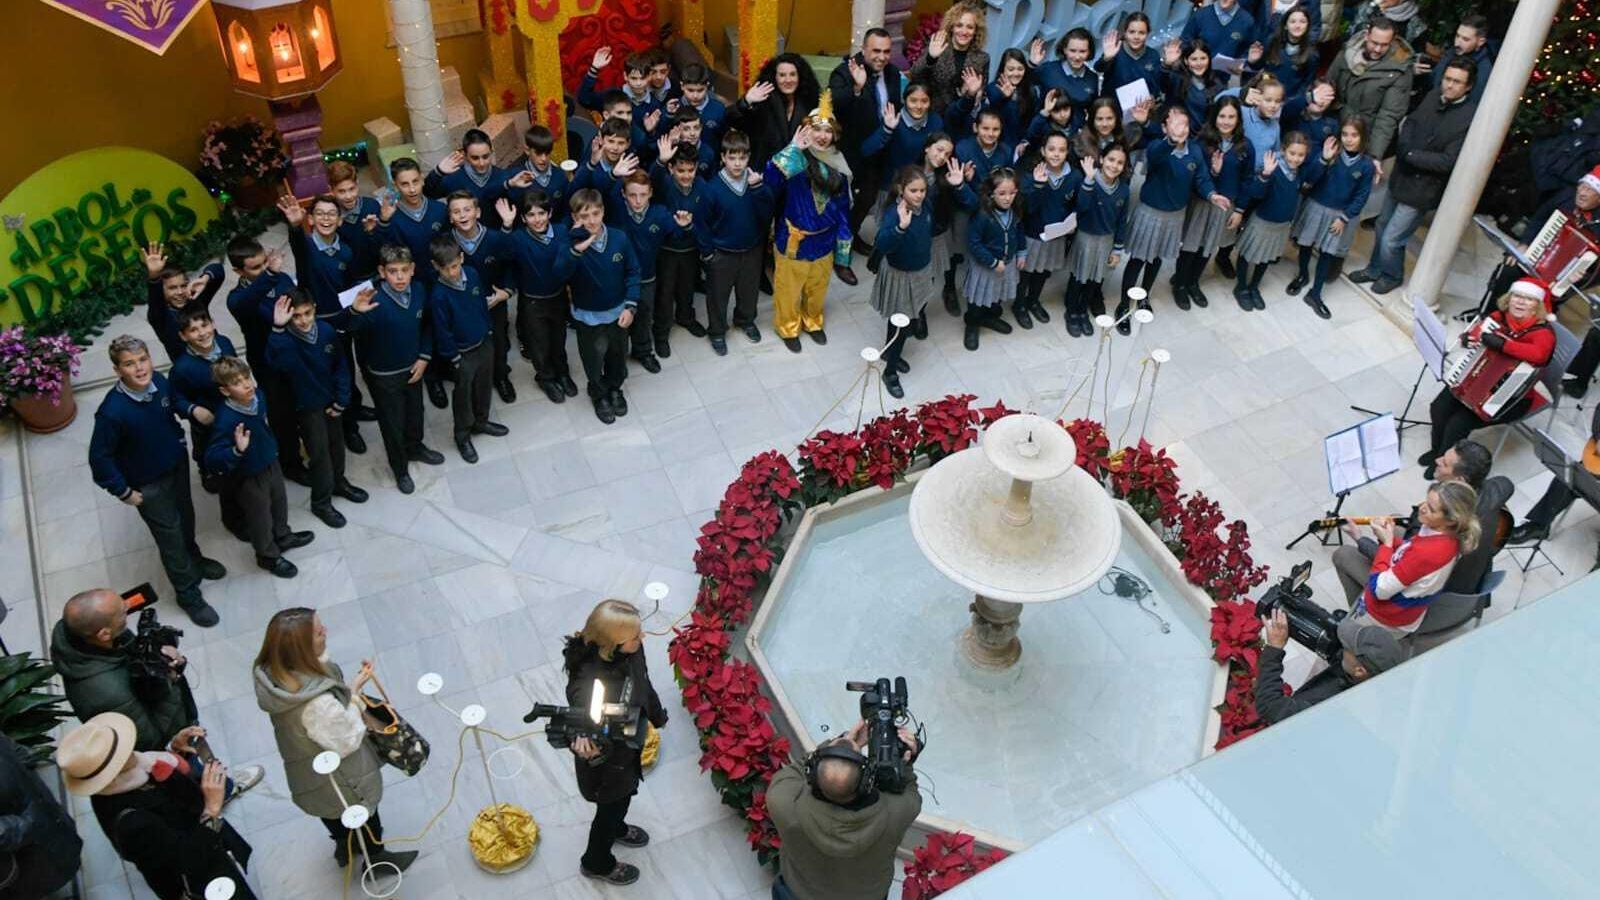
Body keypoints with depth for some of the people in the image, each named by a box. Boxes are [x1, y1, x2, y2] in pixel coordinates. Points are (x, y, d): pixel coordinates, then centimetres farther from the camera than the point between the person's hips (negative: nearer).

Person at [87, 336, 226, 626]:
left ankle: (193, 559, 59)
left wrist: (191, 409, -13)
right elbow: (99, 457, -22)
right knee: (170, 534, 11)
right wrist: (123, 491, -14)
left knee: (185, 516, 29)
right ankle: (188, 594, 33)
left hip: (177, 463, 6)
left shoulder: (158, 381, -19)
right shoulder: (113, 412, -35)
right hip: (148, 483, -6)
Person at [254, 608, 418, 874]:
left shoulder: (273, 672, -23)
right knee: (363, 813, 26)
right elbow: (347, 742, -28)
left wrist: (349, 690, -10)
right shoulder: (318, 705, -46)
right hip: (338, 780, -7)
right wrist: (354, 695, -23)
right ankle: (375, 857, 53)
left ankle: (345, 846, 63)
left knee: (334, 814, 36)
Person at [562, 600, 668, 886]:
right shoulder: (589, 682, -45)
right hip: (606, 761, -6)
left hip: (628, 747, 6)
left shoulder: (629, 651, -23)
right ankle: (597, 863, 54)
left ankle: (615, 828, 69)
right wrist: (584, 742, -77)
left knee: (621, 799, 35)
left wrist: (657, 714, 18)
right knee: (611, 806, 23)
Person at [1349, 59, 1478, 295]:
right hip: (1401, 176, 7)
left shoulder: (1471, 118, -23)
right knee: (1383, 227, 23)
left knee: (1391, 239, 3)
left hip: (1422, 188, -7)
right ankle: (1375, 269, 44)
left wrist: (1410, 155, -19)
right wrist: (1404, 146, -11)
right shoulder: (1433, 98, -4)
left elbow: (1449, 161, -24)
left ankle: (1392, 275, 30)